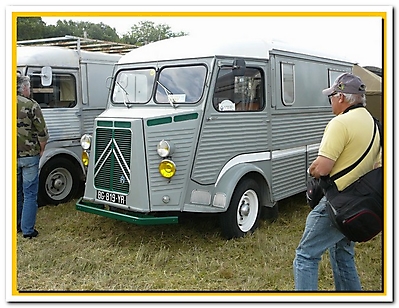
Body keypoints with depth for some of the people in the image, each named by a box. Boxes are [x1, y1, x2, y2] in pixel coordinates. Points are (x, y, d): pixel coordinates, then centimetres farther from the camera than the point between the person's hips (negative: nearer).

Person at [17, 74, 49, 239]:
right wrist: (41, 150, 4)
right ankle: (27, 230, 7)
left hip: (12, 157, 5)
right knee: (30, 194, 4)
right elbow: (43, 133, -12)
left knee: (15, 192, 18)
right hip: (29, 156, -5)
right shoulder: (31, 105, -13)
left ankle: (15, 225, 29)